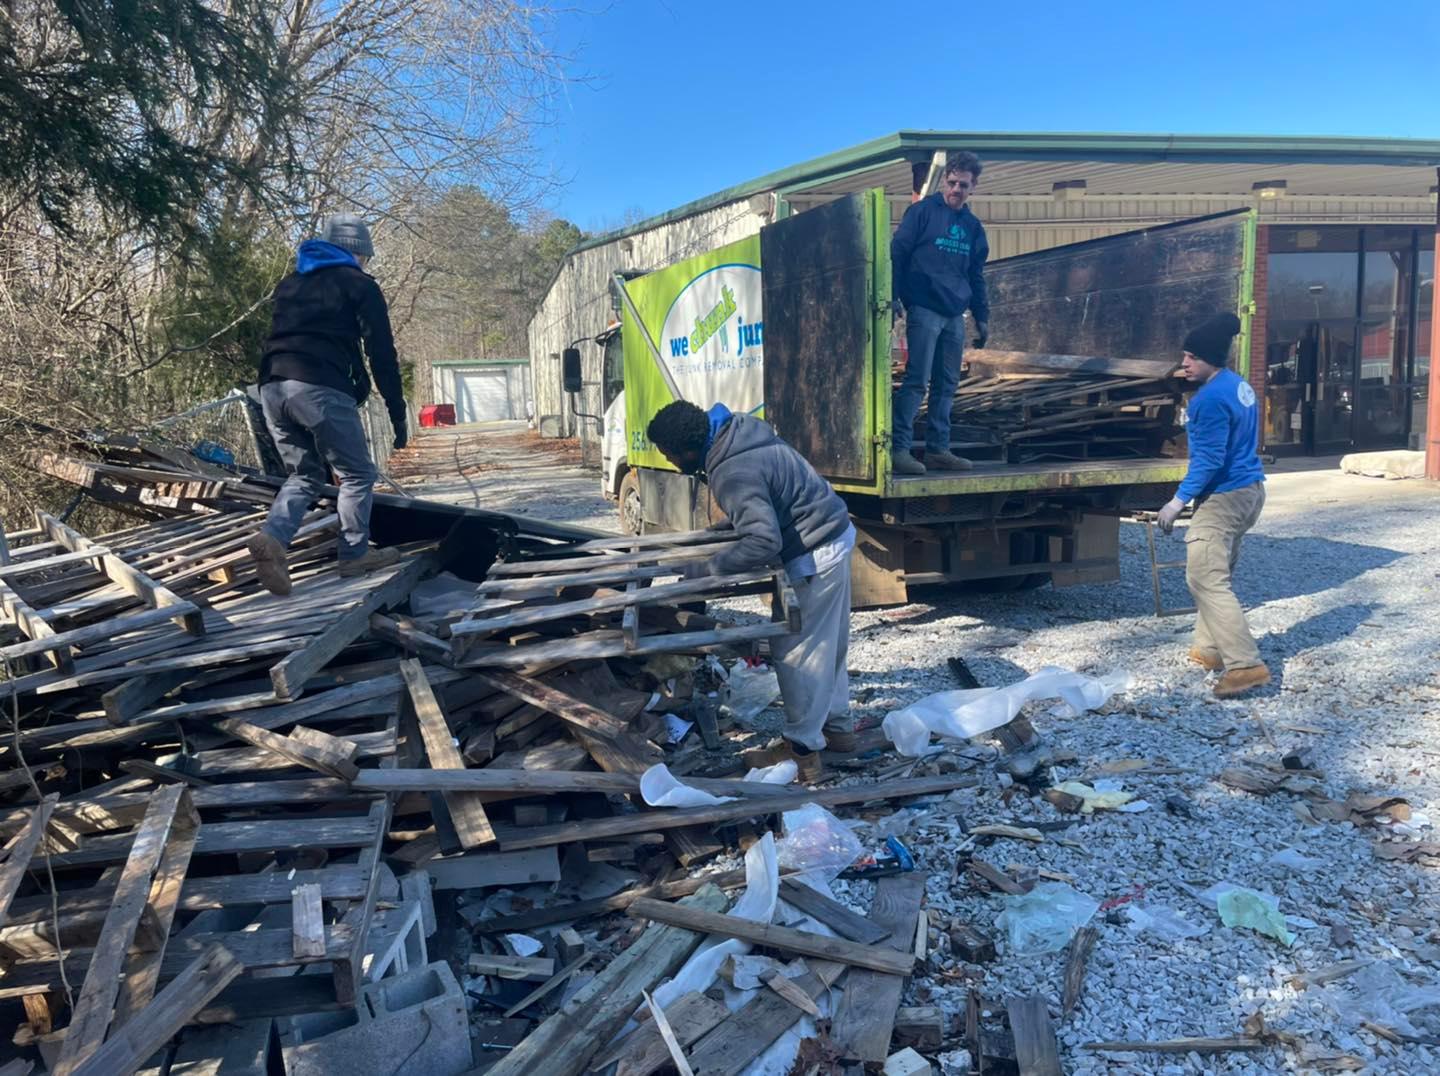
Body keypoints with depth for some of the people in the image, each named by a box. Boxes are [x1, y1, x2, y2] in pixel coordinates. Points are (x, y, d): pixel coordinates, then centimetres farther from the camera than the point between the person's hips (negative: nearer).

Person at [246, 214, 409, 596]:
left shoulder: (290, 283, 28)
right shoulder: (359, 285, 8)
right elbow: (382, 354, 3)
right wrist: (398, 416, 5)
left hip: (272, 387, 6)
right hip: (320, 389, -6)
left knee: (306, 473, 17)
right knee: (357, 474, 10)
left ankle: (272, 537, -6)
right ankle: (354, 554, 13)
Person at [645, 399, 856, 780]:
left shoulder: (734, 475, -28)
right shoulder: (737, 431, 2)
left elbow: (764, 543, -32)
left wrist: (709, 569, -24)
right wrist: (730, 524, 14)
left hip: (815, 555, -10)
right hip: (835, 534, 10)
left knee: (796, 651, 1)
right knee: (829, 641, 20)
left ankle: (803, 748, 11)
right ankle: (837, 725, 34)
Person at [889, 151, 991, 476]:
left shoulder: (973, 226, 17)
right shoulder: (923, 211, 0)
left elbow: (976, 276, 21)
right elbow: (897, 253, -4)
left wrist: (982, 317, 17)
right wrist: (894, 297, -14)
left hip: (955, 316, 6)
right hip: (924, 311, -6)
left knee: (947, 385, 6)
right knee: (917, 381, -12)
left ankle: (938, 450, 11)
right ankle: (898, 448, -12)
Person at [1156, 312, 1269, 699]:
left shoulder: (1211, 398, -20)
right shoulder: (1239, 385, 11)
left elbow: (1209, 459, -23)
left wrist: (1178, 501, -21)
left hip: (1225, 496, -11)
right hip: (1249, 490, 11)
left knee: (1207, 579, -12)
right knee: (1215, 573, 19)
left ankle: (1246, 665, -15)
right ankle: (1211, 649, 26)